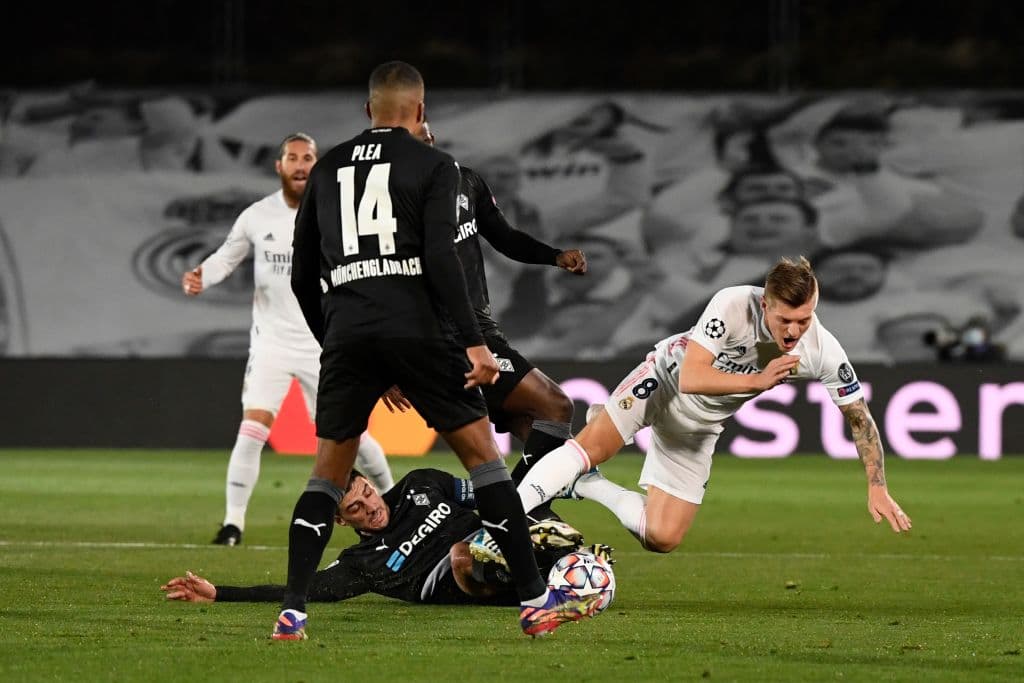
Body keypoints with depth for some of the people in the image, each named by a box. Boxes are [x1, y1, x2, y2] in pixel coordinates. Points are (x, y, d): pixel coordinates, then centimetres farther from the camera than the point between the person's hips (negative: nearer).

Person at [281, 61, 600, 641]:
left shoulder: (328, 169, 19)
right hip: (413, 326, -4)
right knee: (482, 452, 3)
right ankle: (536, 599, 0)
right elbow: (440, 258, -9)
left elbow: (303, 275, 19)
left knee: (329, 473, 12)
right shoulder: (433, 165, 5)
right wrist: (475, 342, -10)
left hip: (346, 331, 4)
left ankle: (292, 612, 0)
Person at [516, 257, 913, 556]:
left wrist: (878, 489, -12)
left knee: (662, 538, -2)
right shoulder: (733, 305, -33)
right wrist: (757, 381, -41)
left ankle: (586, 486, 20)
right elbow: (690, 378, -36)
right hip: (666, 379, -4)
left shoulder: (823, 352, -23)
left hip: (698, 426, 4)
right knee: (591, 448, -28)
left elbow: (859, 416, -9)